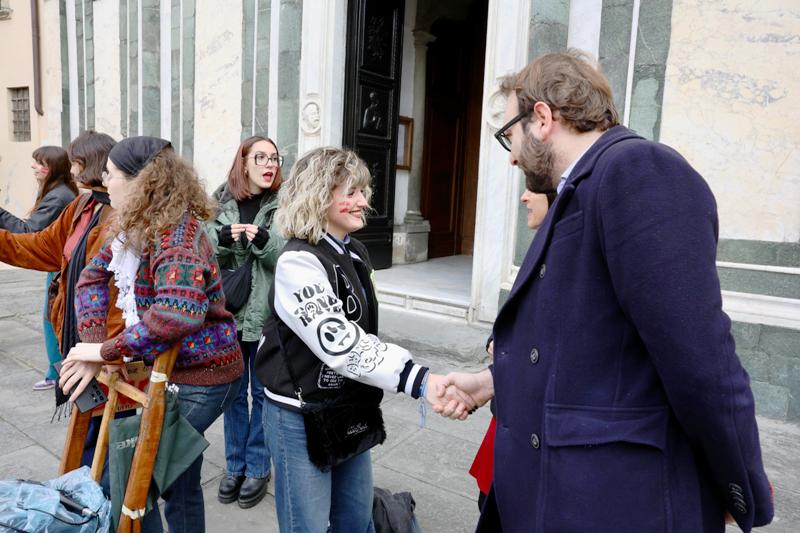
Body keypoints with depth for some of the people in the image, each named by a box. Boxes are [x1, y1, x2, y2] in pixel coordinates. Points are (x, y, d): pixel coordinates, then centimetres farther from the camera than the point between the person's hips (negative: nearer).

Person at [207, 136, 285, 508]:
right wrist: (222, 236, -18)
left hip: (266, 314, -3)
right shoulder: (221, 201, 4)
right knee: (233, 390, 16)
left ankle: (258, 468, 28)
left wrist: (265, 240, -26)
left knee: (262, 392, 11)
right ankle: (234, 465, 33)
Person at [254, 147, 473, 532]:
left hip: (350, 413, 8)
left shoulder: (354, 253, 5)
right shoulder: (298, 262, -21)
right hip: (303, 419, -7)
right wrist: (420, 381, -38)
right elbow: (341, 345, -31)